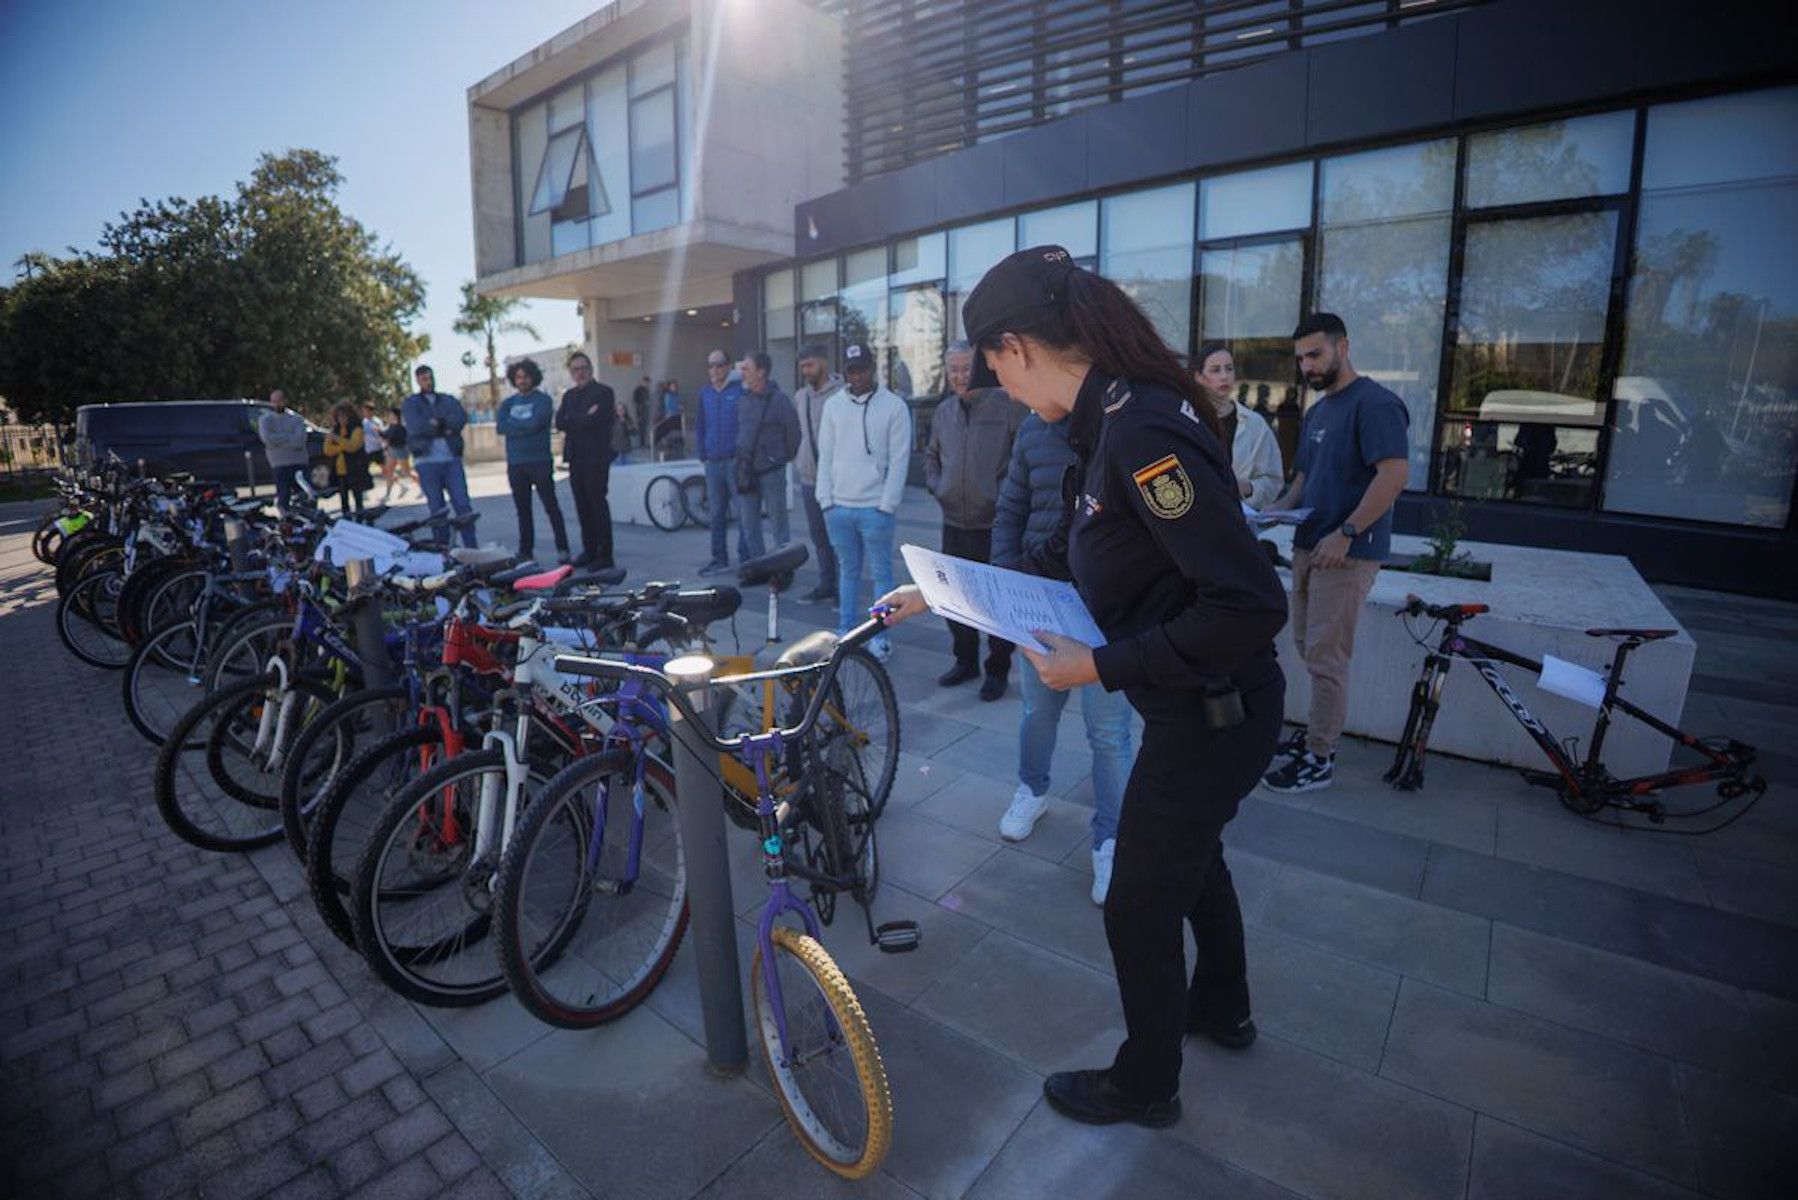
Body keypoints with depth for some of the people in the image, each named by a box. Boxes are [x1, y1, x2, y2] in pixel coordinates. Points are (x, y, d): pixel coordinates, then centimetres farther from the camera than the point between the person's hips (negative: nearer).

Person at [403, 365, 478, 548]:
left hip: (452, 459, 1)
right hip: (427, 460, -1)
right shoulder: (411, 403, 11)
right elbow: (416, 427, -7)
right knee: (437, 509, 1)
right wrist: (446, 428, -6)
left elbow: (461, 417, -3)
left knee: (463, 504, -6)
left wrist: (437, 423, -12)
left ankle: (471, 548, -3)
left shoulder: (449, 400, 17)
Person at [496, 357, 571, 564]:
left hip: (540, 462, -5)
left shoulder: (543, 400, 0)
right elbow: (499, 427, -2)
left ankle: (563, 549, -1)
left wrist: (512, 423, -5)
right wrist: (524, 425, -10)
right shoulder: (508, 403, 14)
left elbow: (534, 423, -16)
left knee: (551, 506, -5)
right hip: (515, 464, 5)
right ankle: (525, 551, 15)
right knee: (523, 509, 9)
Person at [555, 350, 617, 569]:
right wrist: (585, 417, -8)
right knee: (583, 506, 9)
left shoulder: (604, 392, -2)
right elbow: (559, 422, 3)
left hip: (596, 458, -6)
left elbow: (596, 420, -17)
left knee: (598, 504, -6)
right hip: (575, 458, 7)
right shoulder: (569, 395, 18)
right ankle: (589, 551, 16)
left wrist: (572, 421, -5)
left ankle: (605, 554, -2)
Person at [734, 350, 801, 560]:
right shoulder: (742, 399, 9)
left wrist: (785, 458, 4)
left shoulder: (779, 399, -9)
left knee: (778, 521, 3)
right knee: (748, 523, 9)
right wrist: (741, 457, 15)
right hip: (746, 471, 6)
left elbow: (793, 431, -4)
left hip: (771, 470, -6)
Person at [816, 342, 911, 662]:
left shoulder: (894, 406, -3)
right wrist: (826, 500, 1)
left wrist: (887, 505, -11)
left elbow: (899, 460, -5)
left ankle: (880, 636, 13)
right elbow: (825, 455, 9)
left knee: (881, 573, 4)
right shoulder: (833, 405, 8)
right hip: (839, 506, 4)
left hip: (875, 508, -3)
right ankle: (846, 631, 24)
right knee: (847, 571, 14)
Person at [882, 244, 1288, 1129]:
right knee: (1191, 857, 30)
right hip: (1202, 706, 10)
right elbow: (1061, 557, 13)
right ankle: (1220, 1008, 58)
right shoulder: (1111, 421, 3)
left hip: (1211, 715, -10)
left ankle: (1144, 1086, 38)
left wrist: (1104, 667, -25)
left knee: (1139, 908, 10)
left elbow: (1252, 606, -31)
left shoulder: (1142, 434, -29)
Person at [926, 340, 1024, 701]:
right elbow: (930, 454, 24)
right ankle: (965, 661, 30)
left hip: (995, 524, -6)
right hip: (954, 522, 6)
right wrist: (935, 485, 10)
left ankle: (998, 669, 18)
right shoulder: (943, 411, 11)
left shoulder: (1006, 405, -9)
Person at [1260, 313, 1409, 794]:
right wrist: (1275, 510, 3)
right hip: (1308, 546, 9)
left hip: (1347, 552, -8)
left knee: (1325, 656, -4)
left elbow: (1395, 474, -20)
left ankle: (1319, 759, 6)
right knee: (1307, 647, 14)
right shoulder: (1315, 412, 17)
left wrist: (1345, 534, -23)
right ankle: (1319, 730, 28)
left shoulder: (1374, 403, -11)